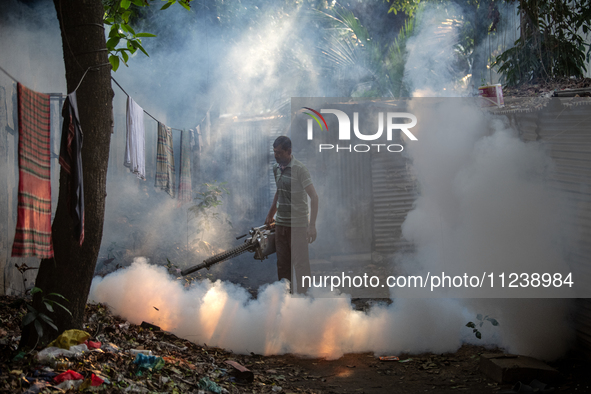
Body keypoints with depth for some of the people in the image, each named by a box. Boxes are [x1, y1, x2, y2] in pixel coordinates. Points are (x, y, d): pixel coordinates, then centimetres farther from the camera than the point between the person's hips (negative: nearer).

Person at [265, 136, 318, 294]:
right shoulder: (276, 168, 8)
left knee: (301, 264, -2)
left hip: (297, 225, -7)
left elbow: (314, 197, -17)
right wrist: (270, 215, 26)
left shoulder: (299, 169, -14)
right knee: (282, 264, 10)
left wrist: (312, 225, -23)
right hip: (281, 223, 7)